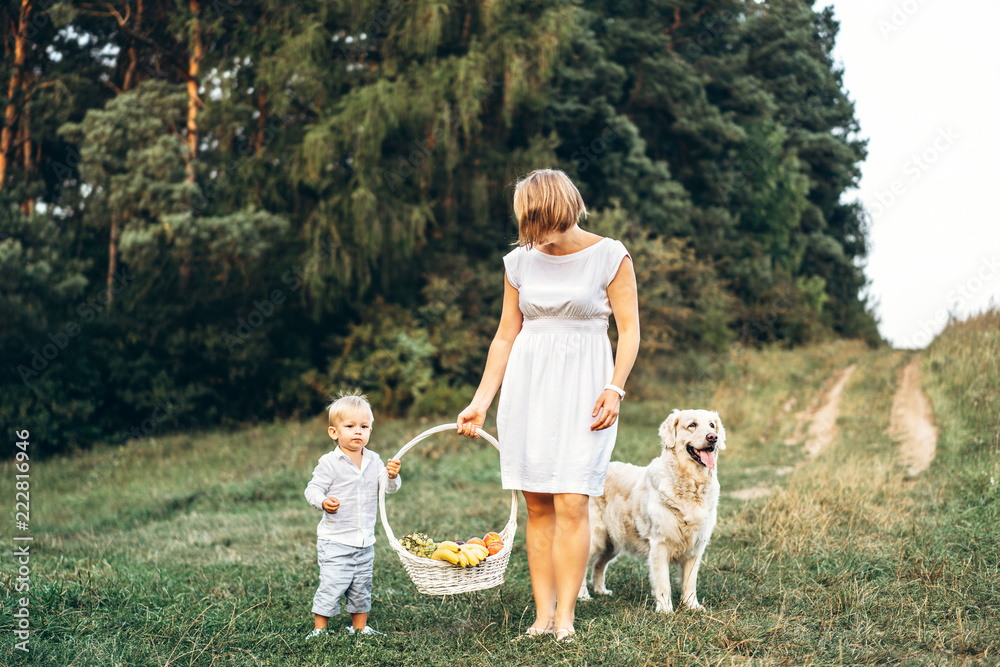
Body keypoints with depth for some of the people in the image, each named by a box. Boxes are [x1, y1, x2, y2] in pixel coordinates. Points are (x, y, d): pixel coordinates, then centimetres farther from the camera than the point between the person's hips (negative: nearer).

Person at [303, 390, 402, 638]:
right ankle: (319, 630, 7)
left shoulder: (373, 461, 4)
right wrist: (323, 502, -32)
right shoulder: (329, 463, -10)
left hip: (365, 541, 5)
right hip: (335, 541, -5)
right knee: (331, 586, -7)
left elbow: (389, 488, 1)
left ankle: (360, 627, 31)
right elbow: (313, 489, -11)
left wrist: (392, 476, -22)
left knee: (361, 588, 16)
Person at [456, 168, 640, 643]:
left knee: (571, 503, -11)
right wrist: (480, 402, 10)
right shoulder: (520, 261, 8)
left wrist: (615, 388, -14)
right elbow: (505, 337, 13)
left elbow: (629, 330, -1)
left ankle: (565, 616, -5)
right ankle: (543, 614, 7)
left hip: (583, 386, -4)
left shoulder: (610, 256, -2)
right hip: (527, 386, 4)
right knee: (537, 505, 2)